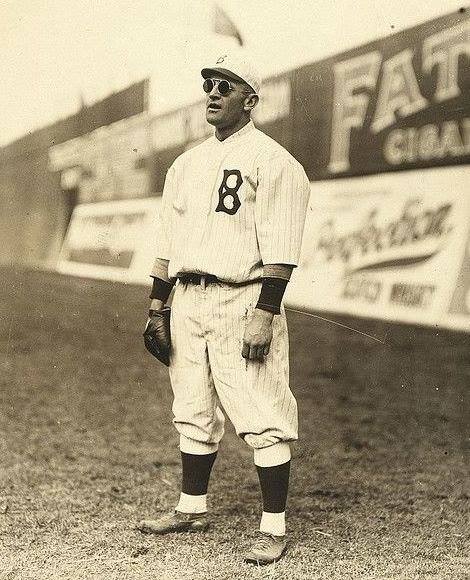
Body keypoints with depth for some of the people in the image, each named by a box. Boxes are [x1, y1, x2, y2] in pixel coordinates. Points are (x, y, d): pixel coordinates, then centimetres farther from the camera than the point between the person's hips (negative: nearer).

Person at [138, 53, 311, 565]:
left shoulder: (273, 161, -6)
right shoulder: (186, 163, 17)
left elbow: (279, 249, -14)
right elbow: (168, 240, 19)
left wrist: (265, 314, -20)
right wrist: (155, 307, 14)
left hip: (243, 301, -7)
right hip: (187, 301, 7)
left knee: (262, 418, -5)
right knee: (193, 413, 15)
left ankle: (273, 528, 4)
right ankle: (192, 509, 30)